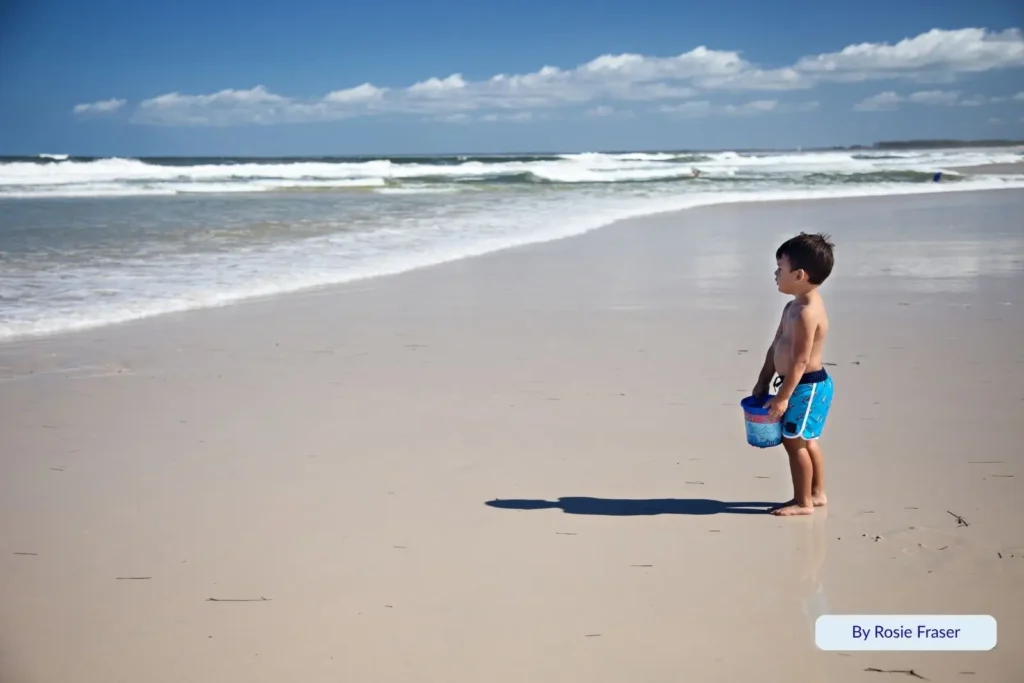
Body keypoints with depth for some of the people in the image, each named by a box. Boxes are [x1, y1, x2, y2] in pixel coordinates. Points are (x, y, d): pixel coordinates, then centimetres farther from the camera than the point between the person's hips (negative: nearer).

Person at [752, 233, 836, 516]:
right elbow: (776, 346, 14)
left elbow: (800, 360, -25)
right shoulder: (794, 306, 10)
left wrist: (782, 397, -23)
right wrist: (762, 383, 14)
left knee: (794, 441, -2)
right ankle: (816, 494, 30)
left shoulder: (806, 312, -23)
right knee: (806, 440, 18)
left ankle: (803, 502, 7)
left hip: (807, 386, -10)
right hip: (806, 385, 10)